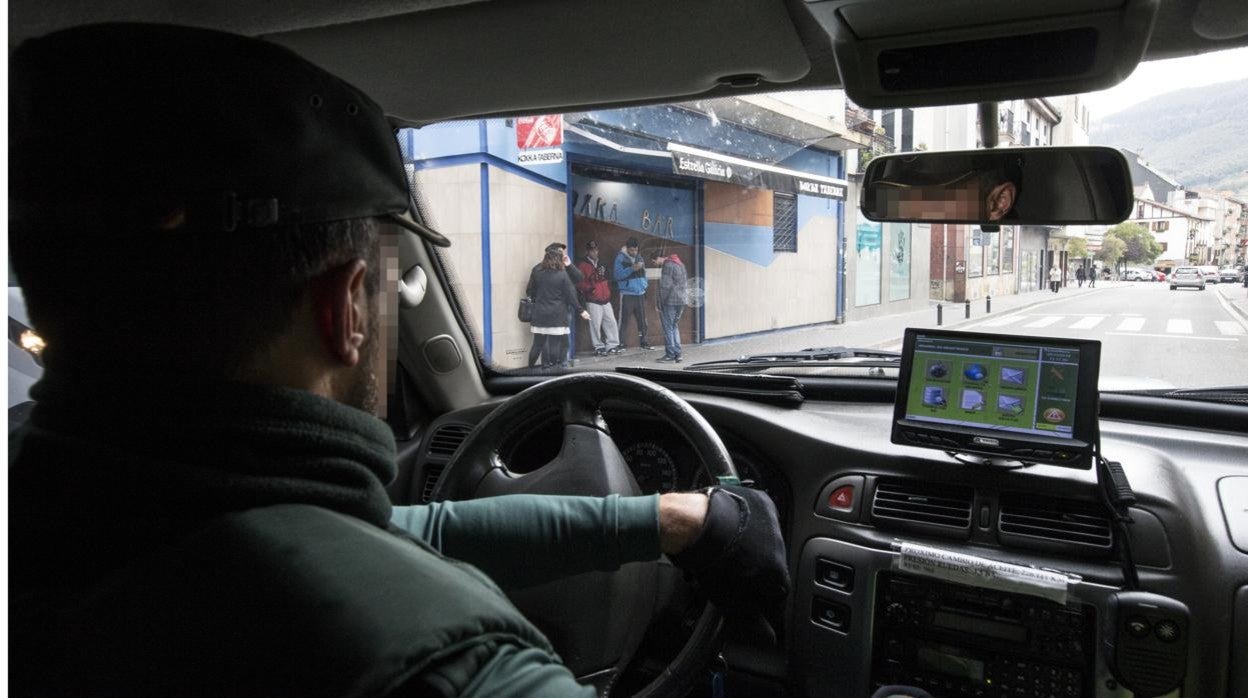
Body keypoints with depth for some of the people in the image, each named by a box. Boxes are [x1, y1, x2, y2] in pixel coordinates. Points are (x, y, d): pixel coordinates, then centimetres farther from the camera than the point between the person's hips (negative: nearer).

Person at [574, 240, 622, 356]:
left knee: (611, 322, 5)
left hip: (605, 299, 7)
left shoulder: (600, 264, 19)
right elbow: (579, 282, -12)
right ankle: (598, 347, 3)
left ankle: (612, 345, 13)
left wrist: (608, 289, 16)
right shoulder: (582, 265, -5)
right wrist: (589, 289, -18)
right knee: (595, 324, -7)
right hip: (593, 301, -7)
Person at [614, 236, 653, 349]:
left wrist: (645, 284, 9)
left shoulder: (639, 257, 13)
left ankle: (643, 342, 20)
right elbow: (618, 275, -15)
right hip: (627, 294, -6)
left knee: (642, 319, 10)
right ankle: (620, 343, -1)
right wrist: (632, 269, -23)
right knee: (624, 320, -6)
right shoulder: (620, 258, -5)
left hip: (640, 294, 6)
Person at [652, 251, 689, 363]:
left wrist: (661, 304, -10)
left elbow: (665, 286, -16)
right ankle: (677, 354, 14)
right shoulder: (680, 264, 16)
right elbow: (685, 283, 19)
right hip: (682, 300, 9)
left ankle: (670, 355, 0)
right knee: (675, 327, 16)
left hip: (671, 302, -9)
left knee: (668, 328, -1)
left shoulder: (668, 266, -12)